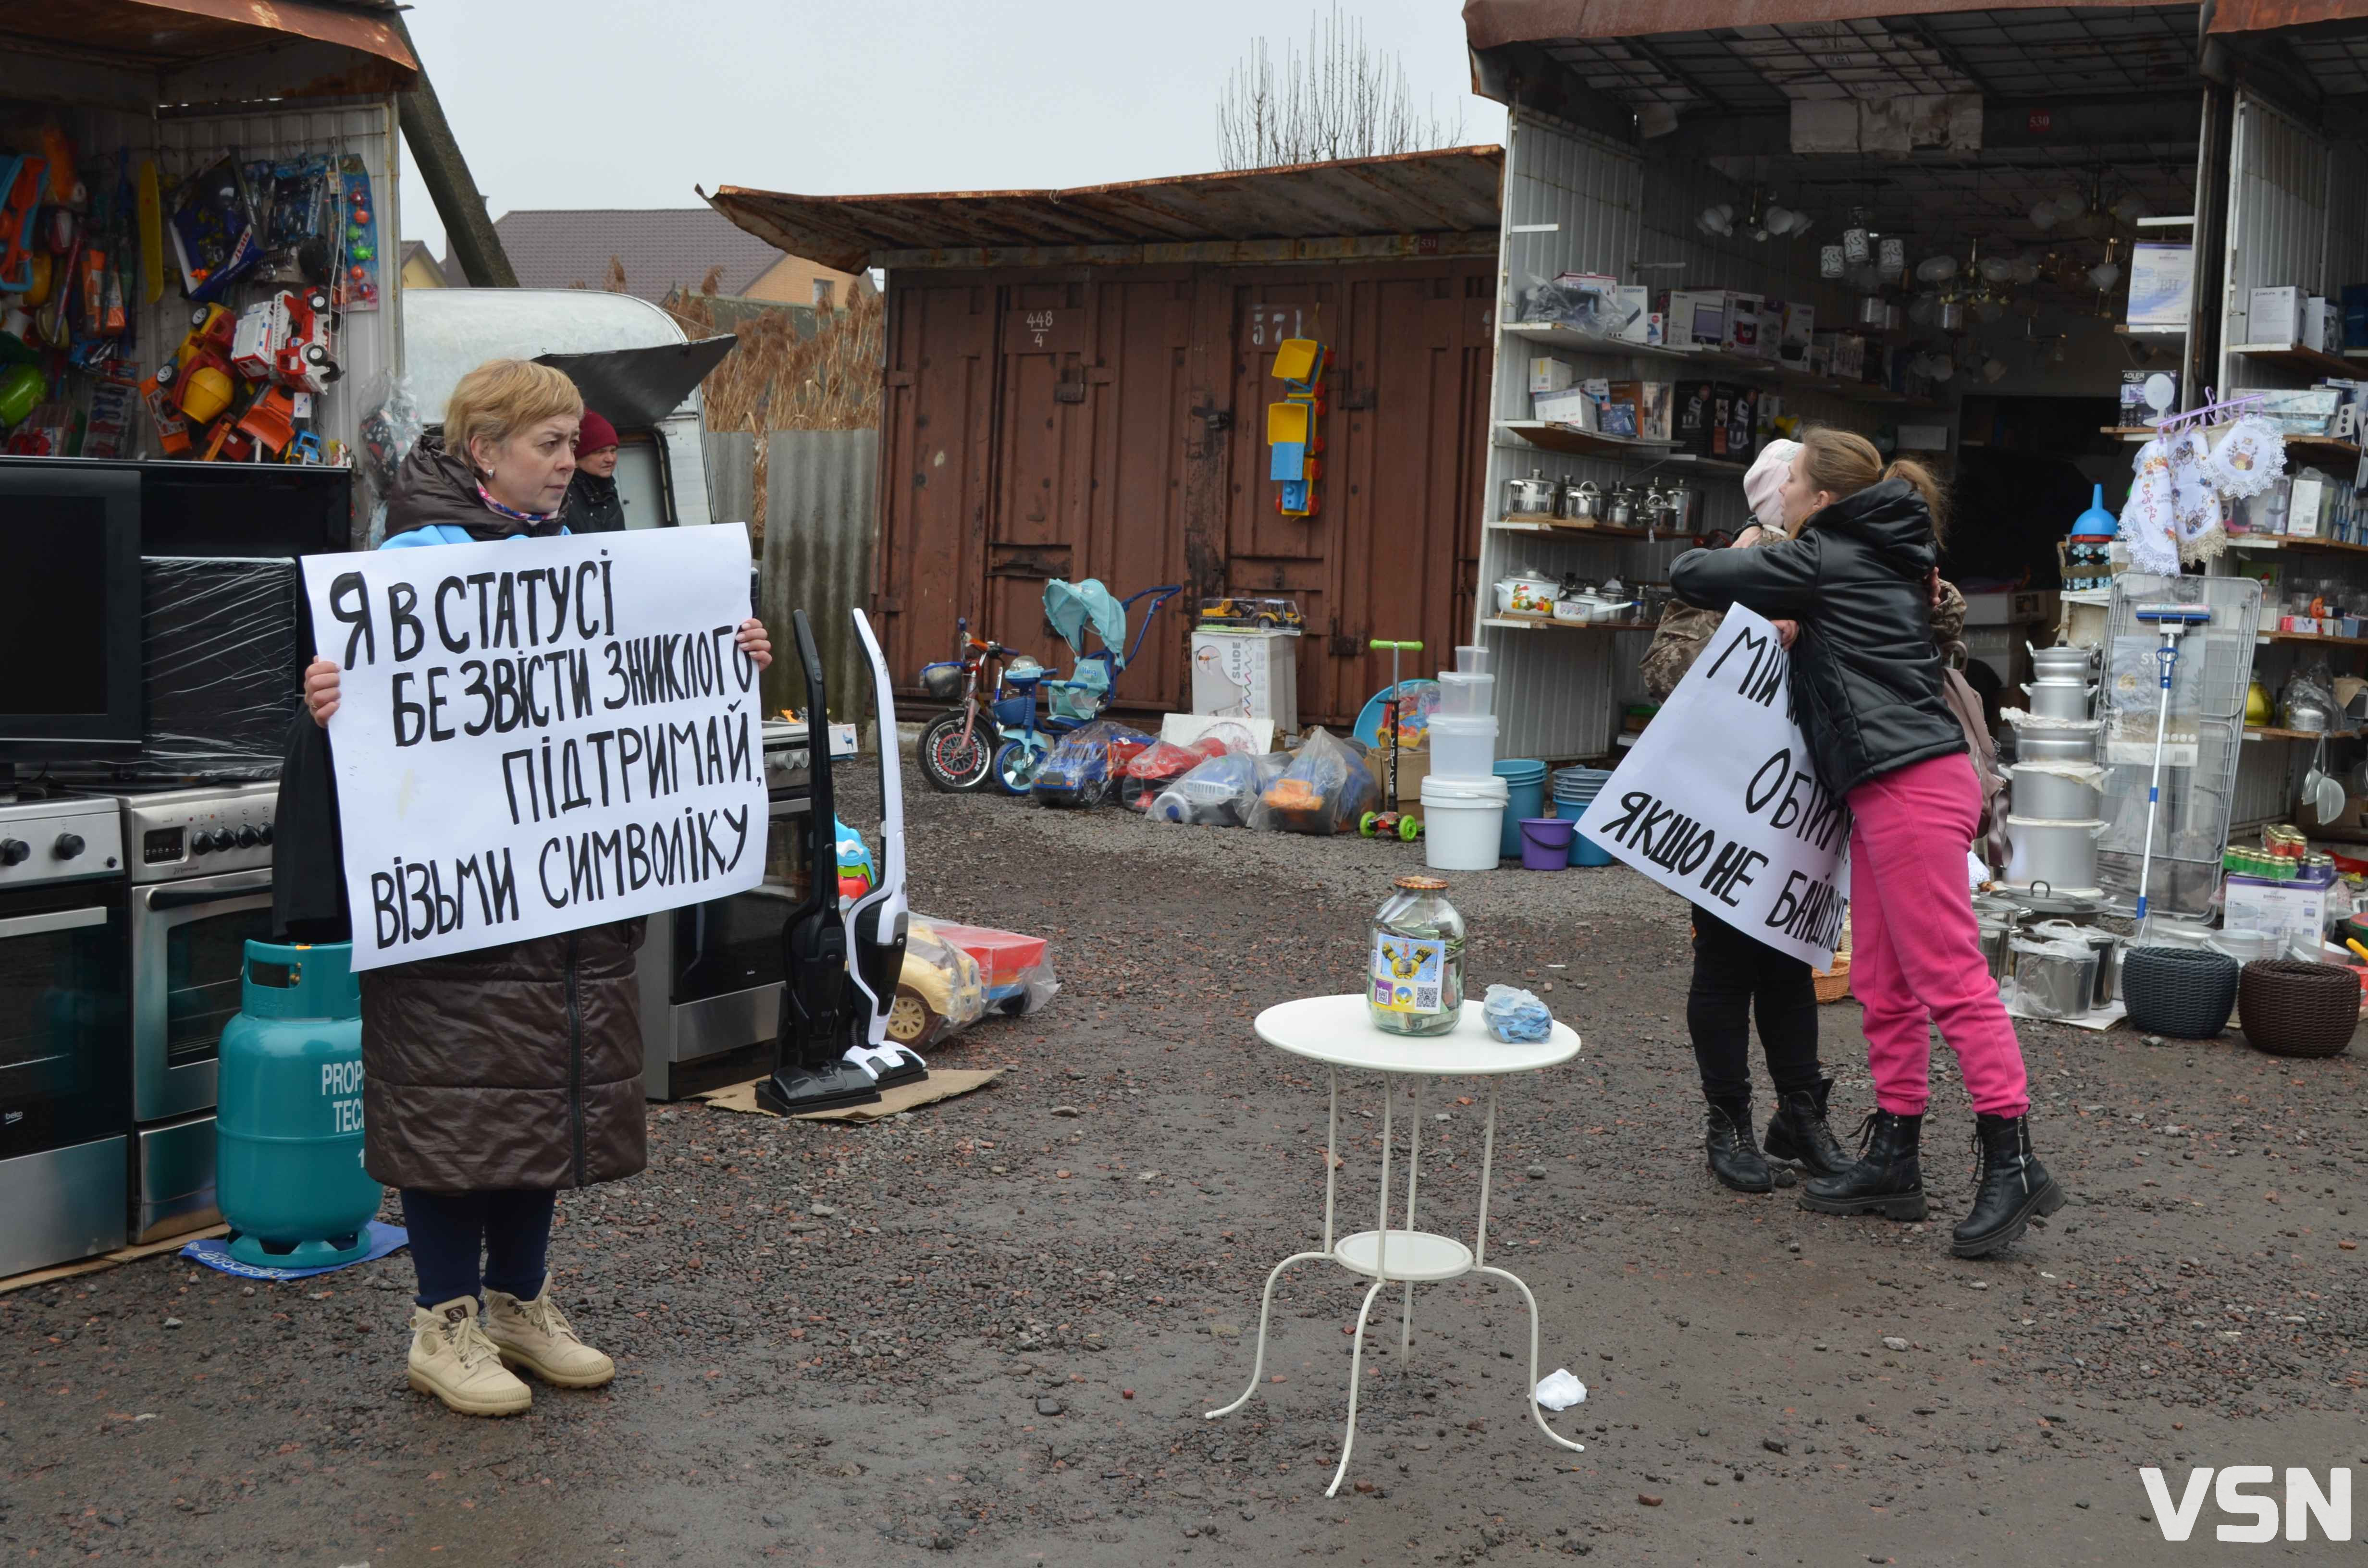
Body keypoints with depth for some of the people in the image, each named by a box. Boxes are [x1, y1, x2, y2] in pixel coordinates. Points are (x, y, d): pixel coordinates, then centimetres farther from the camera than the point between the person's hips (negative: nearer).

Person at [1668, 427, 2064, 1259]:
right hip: (1888, 790, 10)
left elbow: (1692, 573, -4)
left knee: (1950, 977, -10)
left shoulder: (1824, 558, -5)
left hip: (1910, 785, -10)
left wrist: (1687, 561, 19)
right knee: (1883, 986, 11)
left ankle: (2012, 1165, -9)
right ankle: (1893, 1161, 16)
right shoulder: (1882, 560, 21)